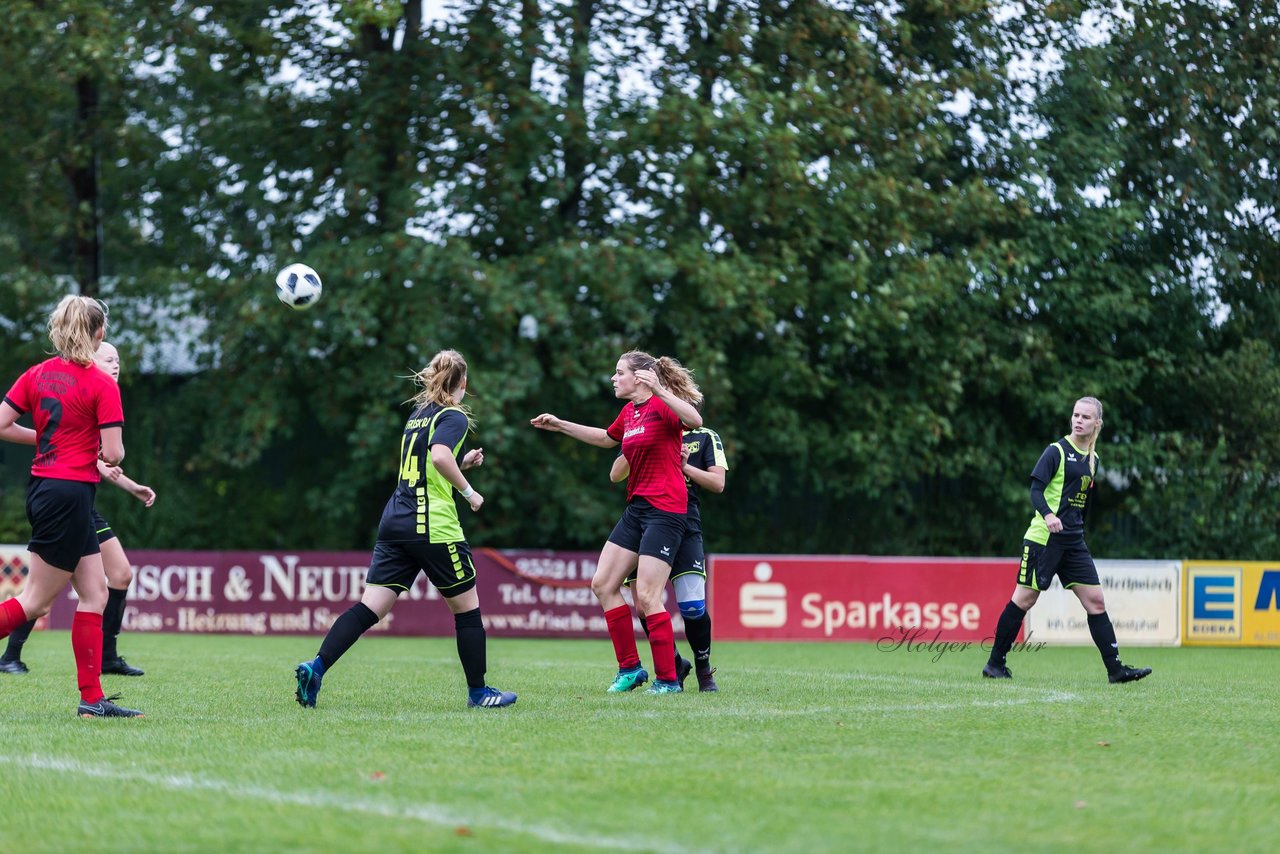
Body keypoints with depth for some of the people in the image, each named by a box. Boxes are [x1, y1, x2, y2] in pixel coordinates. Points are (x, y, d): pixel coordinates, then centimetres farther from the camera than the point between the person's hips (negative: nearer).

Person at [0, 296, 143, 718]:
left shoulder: (37, 374, 6)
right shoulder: (102, 384, -12)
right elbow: (112, 453, -15)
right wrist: (109, 450, 8)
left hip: (43, 488, 7)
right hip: (71, 495, -7)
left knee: (95, 593, 10)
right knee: (35, 601, -1)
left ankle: (92, 698, 8)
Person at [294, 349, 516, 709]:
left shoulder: (418, 415, 19)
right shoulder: (454, 417, -5)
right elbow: (439, 455, -24)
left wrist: (462, 462, 28)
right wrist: (468, 491, -13)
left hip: (395, 523, 7)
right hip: (433, 526, -7)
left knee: (370, 607, 0)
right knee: (467, 608, 8)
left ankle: (316, 667, -16)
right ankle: (478, 691, 14)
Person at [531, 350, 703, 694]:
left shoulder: (662, 405, -11)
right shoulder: (629, 411, 14)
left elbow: (694, 420, -31)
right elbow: (606, 438, 34)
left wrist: (658, 390, -38)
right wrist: (560, 425, 35)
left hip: (664, 511, -9)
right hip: (635, 508, 9)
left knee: (646, 596, -12)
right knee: (603, 584, 6)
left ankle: (668, 679, -3)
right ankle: (630, 668, 13)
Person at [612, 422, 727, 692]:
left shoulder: (706, 437, 12)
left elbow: (718, 483, 3)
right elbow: (616, 475, 8)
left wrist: (685, 466, -8)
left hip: (684, 525, -2)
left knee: (693, 607, -13)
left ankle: (704, 668, 11)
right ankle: (675, 666, 17)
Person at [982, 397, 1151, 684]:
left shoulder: (1092, 460, 14)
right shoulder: (1056, 451, -6)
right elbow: (1036, 489, -15)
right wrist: (1048, 515, -32)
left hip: (1074, 542, 6)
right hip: (1043, 539, -6)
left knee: (1095, 600, -1)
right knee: (1024, 598, -3)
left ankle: (1115, 668, -1)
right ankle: (995, 663, 7)